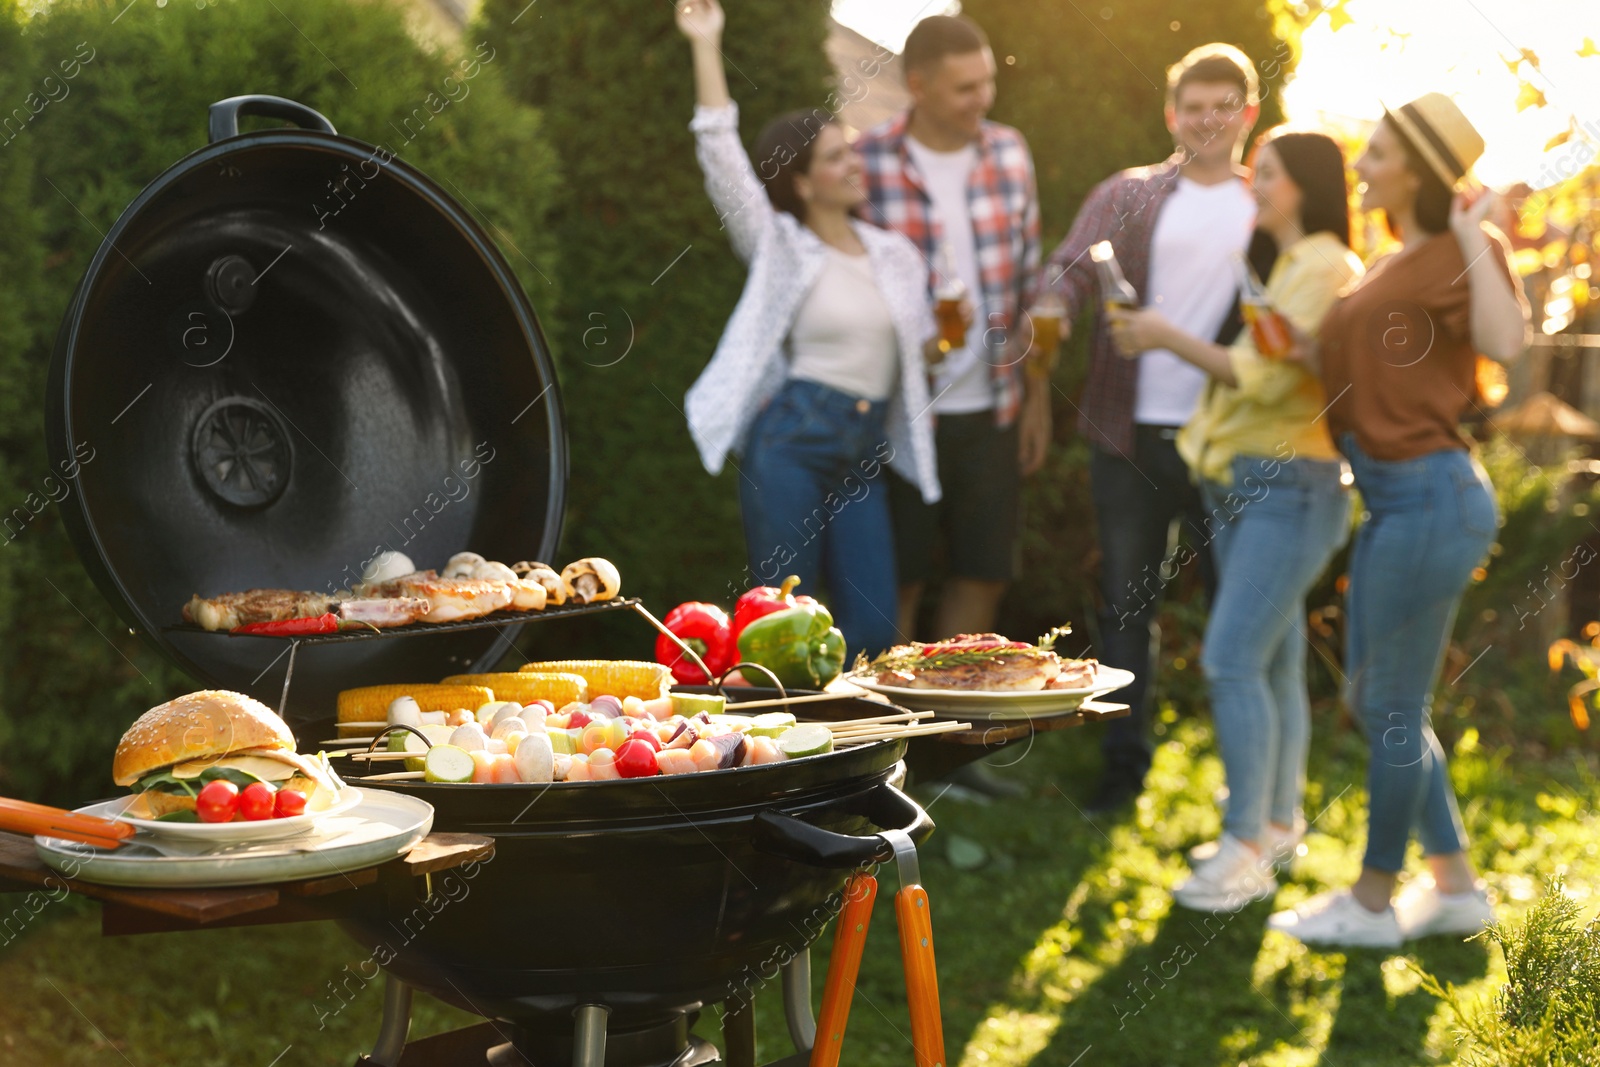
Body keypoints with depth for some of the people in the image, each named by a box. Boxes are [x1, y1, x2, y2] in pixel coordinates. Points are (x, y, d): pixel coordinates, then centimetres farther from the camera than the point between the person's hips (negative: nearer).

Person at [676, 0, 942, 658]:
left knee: (873, 628, -2)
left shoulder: (896, 257, 14)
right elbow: (721, 155, -7)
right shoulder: (779, 248, 1)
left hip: (862, 458, 4)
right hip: (789, 442, -4)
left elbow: (918, 348, 25)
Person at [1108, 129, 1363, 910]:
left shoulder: (1324, 268, -12)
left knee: (1233, 660, -14)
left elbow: (1267, 376, -19)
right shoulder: (1280, 265, 19)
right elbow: (1257, 369, 13)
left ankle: (1246, 852, -11)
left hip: (1291, 486, -9)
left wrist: (1171, 338, -12)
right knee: (1273, 664, 13)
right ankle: (1277, 824, 21)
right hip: (1246, 484, 9)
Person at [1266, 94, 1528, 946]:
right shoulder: (1398, 262, 15)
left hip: (1430, 496, -10)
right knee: (1373, 699, 16)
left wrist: (1473, 235, -23)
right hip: (1393, 498, 10)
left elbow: (1504, 342, -30)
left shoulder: (1457, 254, -11)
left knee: (1392, 708, 2)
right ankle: (1455, 886, 27)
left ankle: (1373, 901, 17)